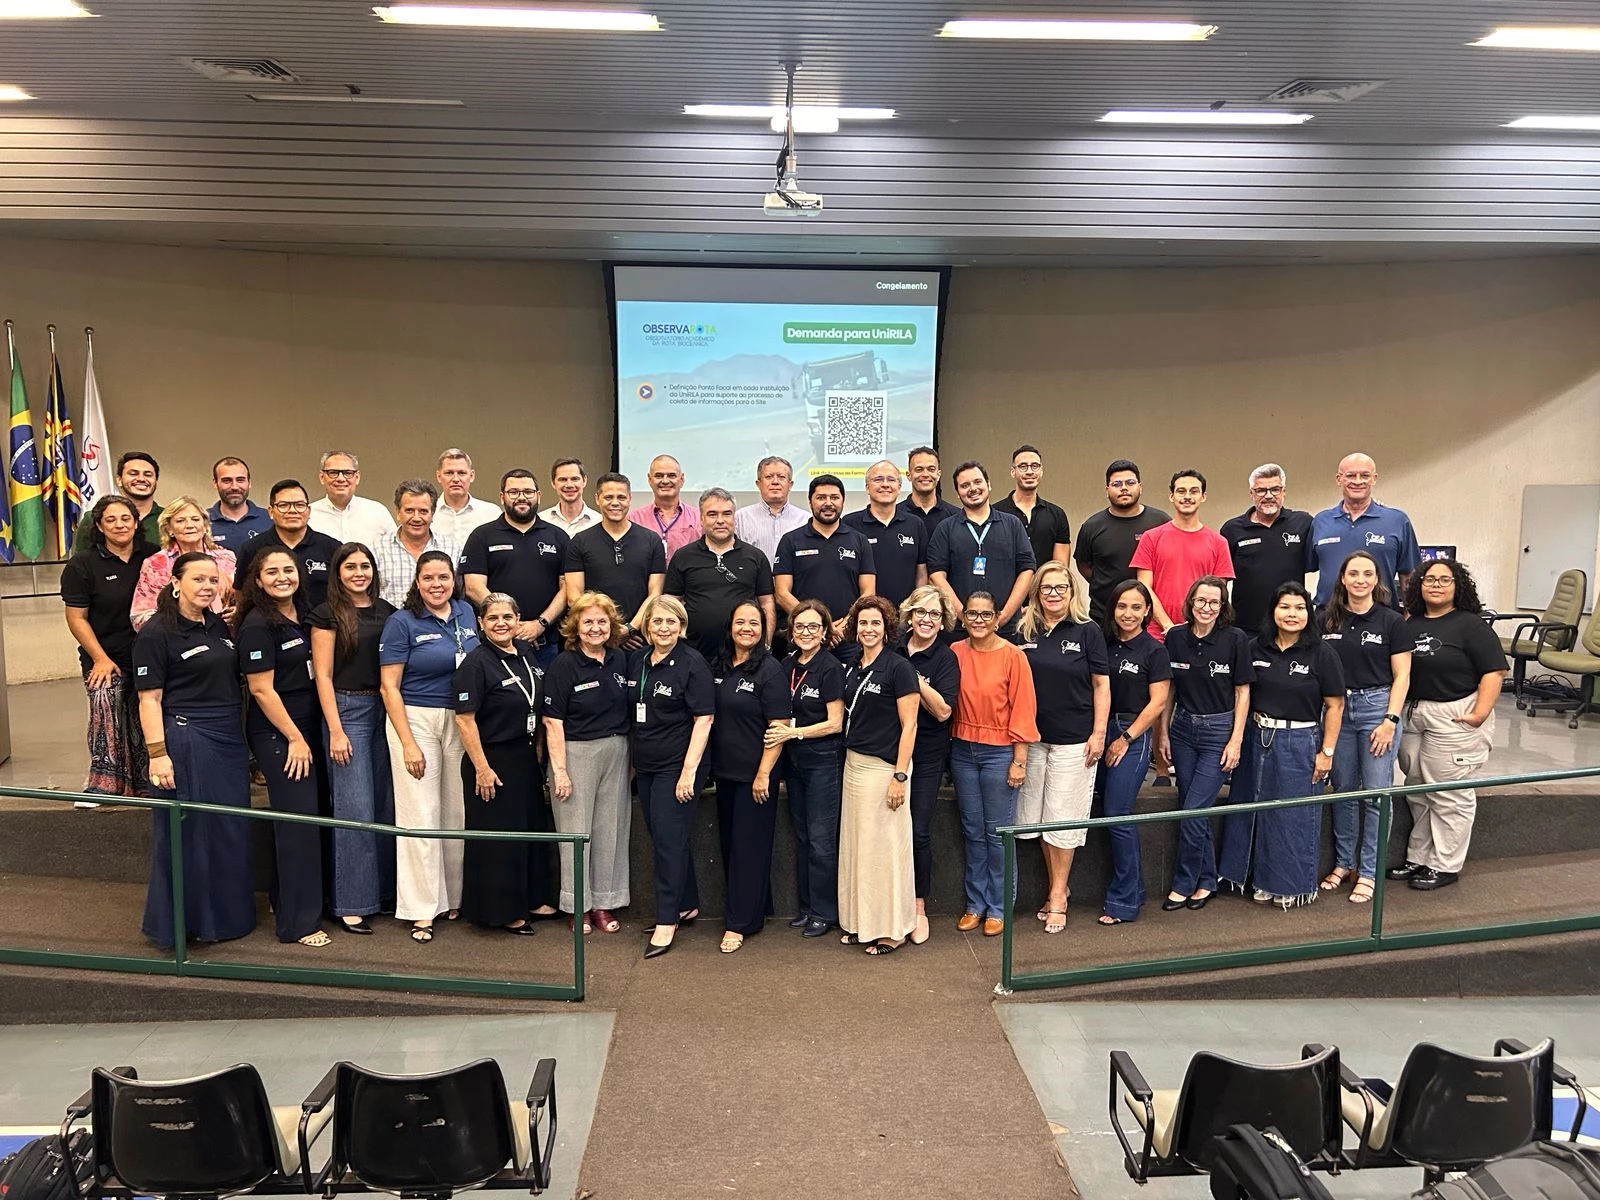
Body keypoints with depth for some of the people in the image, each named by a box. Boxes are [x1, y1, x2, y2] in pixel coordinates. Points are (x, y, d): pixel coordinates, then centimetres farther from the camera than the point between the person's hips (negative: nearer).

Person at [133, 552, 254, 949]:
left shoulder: (220, 627, 12)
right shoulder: (156, 634, -7)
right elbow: (149, 698, -11)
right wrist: (158, 753, -16)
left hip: (229, 740, 7)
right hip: (185, 741, -7)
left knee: (231, 831, 11)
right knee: (186, 832, 0)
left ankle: (225, 915, 25)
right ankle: (179, 922, 13)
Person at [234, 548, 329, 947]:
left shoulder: (303, 616, 9)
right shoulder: (258, 625, -13)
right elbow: (261, 689, -15)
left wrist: (309, 734, 13)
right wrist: (294, 738, -14)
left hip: (308, 725, 8)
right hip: (277, 734, -8)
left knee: (312, 815, 12)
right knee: (298, 820, -6)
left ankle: (285, 900, 29)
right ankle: (299, 923, 3)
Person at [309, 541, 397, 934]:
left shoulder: (386, 611, 10)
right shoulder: (328, 615, -4)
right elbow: (323, 675, -6)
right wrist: (336, 731, -11)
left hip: (383, 709, 5)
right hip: (345, 709, -5)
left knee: (386, 806, 9)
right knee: (355, 809, -5)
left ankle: (384, 892, 21)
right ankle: (351, 904, 4)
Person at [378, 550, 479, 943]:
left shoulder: (466, 613, 7)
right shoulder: (402, 622, -6)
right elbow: (389, 686, -8)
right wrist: (408, 744, -13)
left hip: (461, 722, 4)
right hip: (416, 719, -4)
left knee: (459, 813, 8)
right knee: (421, 815, -2)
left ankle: (455, 898, 22)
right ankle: (422, 909, 8)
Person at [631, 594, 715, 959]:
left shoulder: (692, 664, -12)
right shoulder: (637, 661, 8)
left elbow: (703, 719, -15)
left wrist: (689, 771, -19)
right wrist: (632, 760, 16)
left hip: (676, 767, -7)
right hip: (646, 765, 7)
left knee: (669, 838, -5)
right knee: (661, 834, 13)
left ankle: (667, 921, 4)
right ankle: (687, 904, 27)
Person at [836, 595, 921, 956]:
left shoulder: (899, 668, -9)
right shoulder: (852, 671, 11)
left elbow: (909, 725, -12)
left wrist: (900, 776, -16)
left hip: (884, 767, -7)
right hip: (853, 764, 7)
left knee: (884, 845, -1)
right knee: (856, 844, 12)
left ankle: (891, 929, 11)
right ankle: (860, 922, 24)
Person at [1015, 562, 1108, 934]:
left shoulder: (1087, 631, -4)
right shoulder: (1025, 632, 4)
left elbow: (1101, 684, -3)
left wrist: (1099, 733, -8)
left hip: (1074, 740, -4)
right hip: (1033, 737, 4)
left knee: (1063, 818, 0)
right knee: (1037, 816, 8)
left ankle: (1058, 896, 11)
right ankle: (1056, 887, 23)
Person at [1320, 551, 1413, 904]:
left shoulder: (1393, 622, -3)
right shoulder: (1328, 620, 4)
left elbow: (1401, 677, -3)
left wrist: (1390, 720, -11)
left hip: (1377, 707, -3)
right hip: (1337, 707, 3)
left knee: (1376, 793, -1)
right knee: (1343, 790, 11)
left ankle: (1368, 872, 9)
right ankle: (1343, 862, 23)